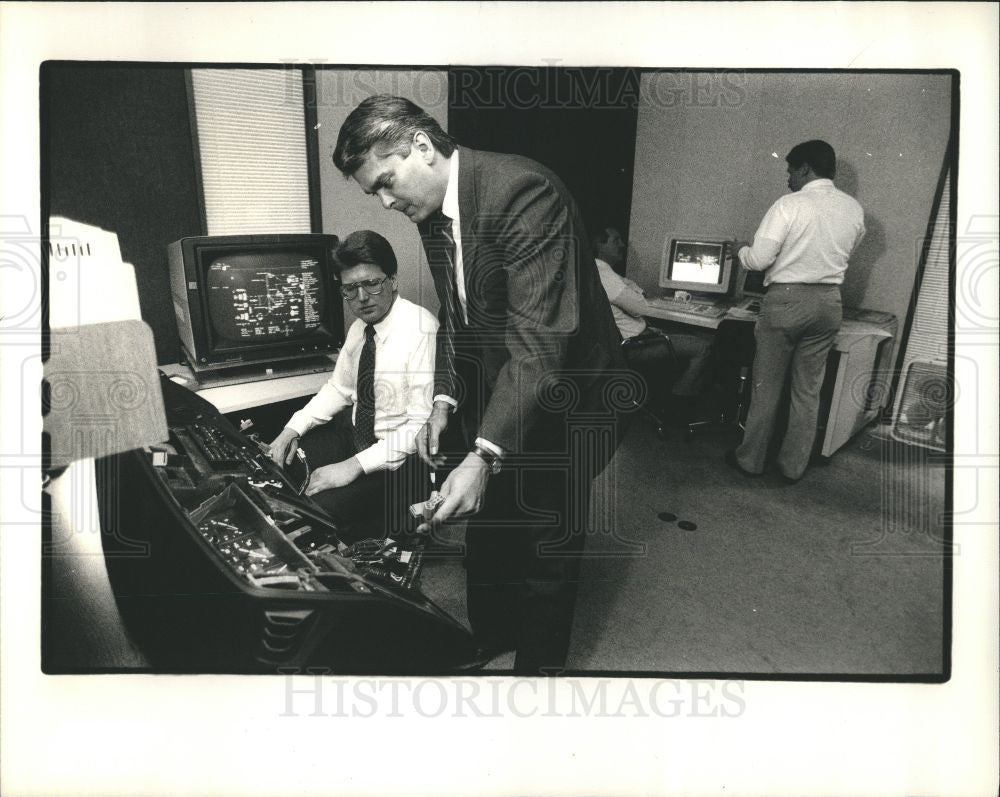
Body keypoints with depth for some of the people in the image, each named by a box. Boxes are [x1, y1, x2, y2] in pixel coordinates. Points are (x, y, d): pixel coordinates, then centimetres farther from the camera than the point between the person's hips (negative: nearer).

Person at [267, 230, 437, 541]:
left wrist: (357, 465, -27)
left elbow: (424, 425, -25)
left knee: (321, 510, -25)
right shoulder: (359, 328, 5)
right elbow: (339, 388, 17)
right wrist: (293, 429, 3)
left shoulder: (421, 330, -21)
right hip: (354, 434, 9)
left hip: (402, 457, -9)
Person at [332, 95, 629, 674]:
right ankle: (488, 641, 45)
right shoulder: (433, 216, 2)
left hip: (561, 409, -7)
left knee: (547, 554, 8)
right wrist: (445, 401, 0)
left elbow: (540, 338, -33)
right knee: (487, 539, 21)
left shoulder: (522, 190, -26)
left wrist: (485, 455, -36)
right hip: (495, 405, 8)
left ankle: (538, 667, 33)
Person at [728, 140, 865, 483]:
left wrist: (742, 251, 5)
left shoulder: (789, 205, -13)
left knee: (766, 386, 8)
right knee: (808, 391, 12)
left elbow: (759, 259, -15)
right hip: (829, 301, 5)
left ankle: (750, 458, 19)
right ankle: (793, 466, 21)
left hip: (786, 300, -5)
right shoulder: (854, 209, 4)